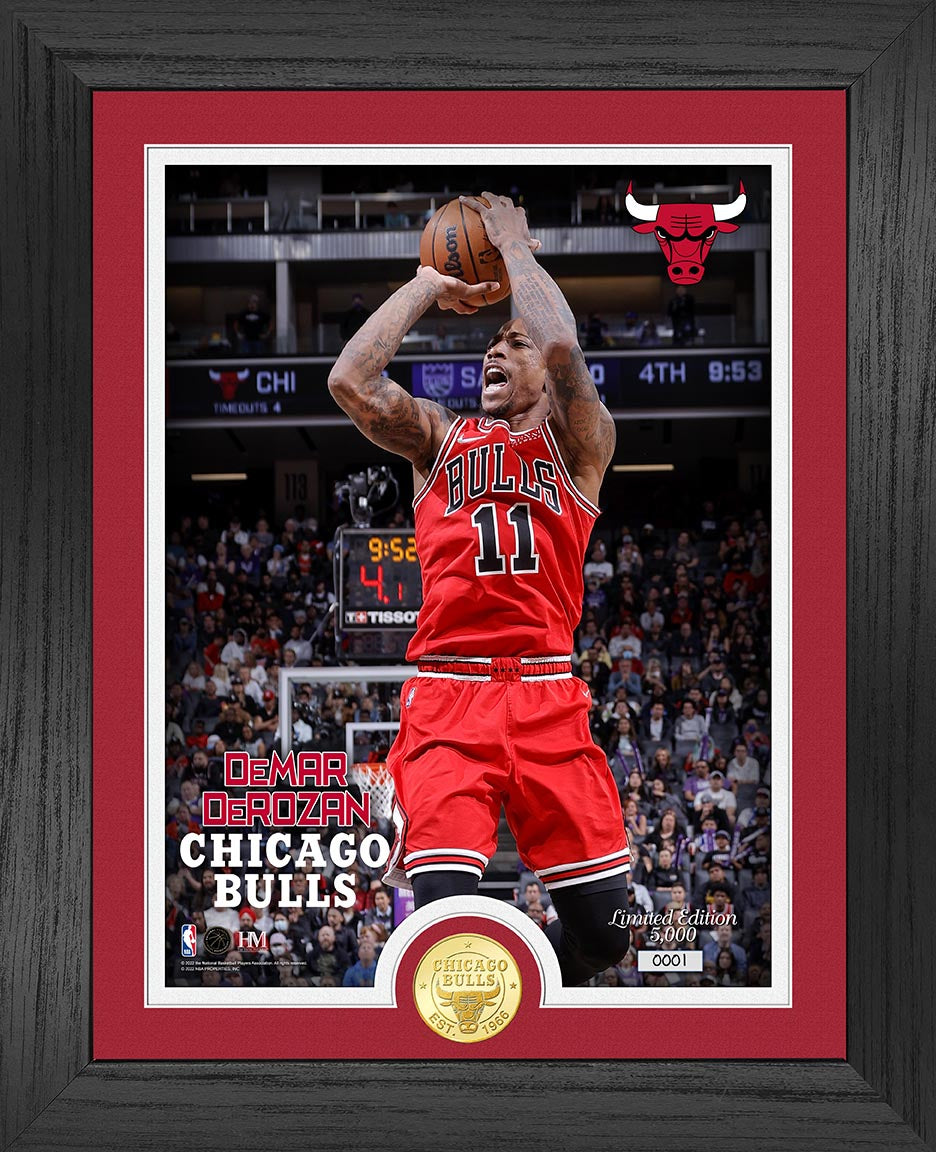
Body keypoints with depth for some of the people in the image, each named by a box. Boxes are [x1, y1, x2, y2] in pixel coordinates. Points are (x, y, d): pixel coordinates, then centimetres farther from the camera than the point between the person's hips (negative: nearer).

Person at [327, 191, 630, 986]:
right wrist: (427, 285, 9)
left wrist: (514, 243, 5)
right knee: (444, 907, -18)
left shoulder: (579, 440, 12)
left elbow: (564, 348, -9)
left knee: (607, 920, 0)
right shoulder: (439, 436, 18)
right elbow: (350, 381, -1)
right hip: (447, 691, 0)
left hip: (547, 696, 0)